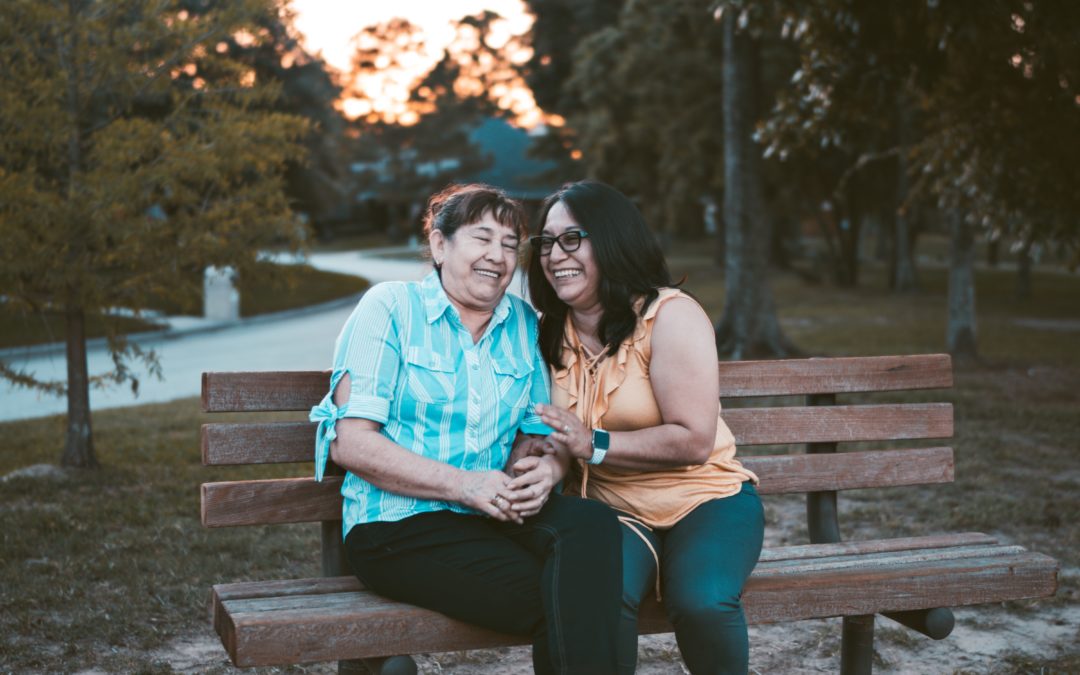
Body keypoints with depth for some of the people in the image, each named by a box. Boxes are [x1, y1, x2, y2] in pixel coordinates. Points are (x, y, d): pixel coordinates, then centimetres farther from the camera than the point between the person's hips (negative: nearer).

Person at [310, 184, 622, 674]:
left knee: (593, 523, -28)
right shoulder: (391, 307, -2)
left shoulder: (524, 325, 13)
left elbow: (538, 433, 13)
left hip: (493, 518, 5)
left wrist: (544, 469, -13)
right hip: (398, 525, -5)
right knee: (562, 604, -28)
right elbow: (350, 444, -9)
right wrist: (464, 484, -19)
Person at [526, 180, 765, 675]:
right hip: (610, 509, 3)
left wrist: (593, 444, -22)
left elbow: (693, 441, -18)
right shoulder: (551, 332, 7)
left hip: (704, 500, -2)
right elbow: (554, 433, 9)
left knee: (701, 601, -33)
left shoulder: (669, 315, -11)